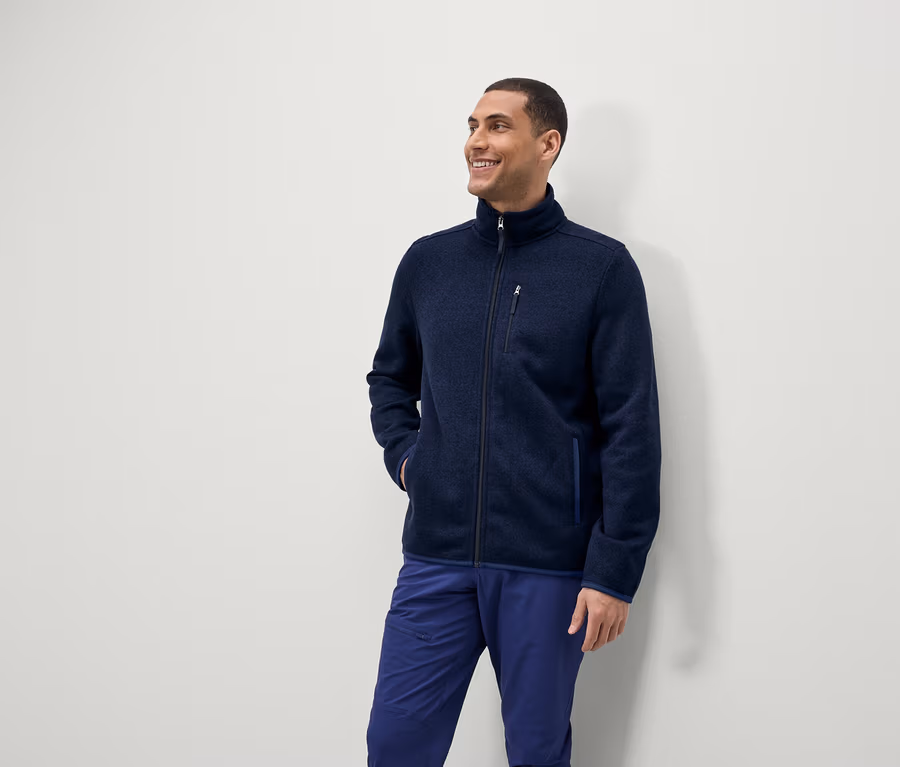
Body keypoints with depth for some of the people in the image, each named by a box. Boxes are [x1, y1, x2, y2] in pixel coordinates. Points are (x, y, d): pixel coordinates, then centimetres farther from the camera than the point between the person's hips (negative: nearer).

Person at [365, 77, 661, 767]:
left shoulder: (602, 268, -4)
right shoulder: (428, 261, 8)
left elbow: (631, 430, -7)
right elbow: (390, 379, 23)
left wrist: (614, 572, -11)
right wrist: (405, 454, 4)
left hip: (548, 567, -3)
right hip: (437, 557, 3)